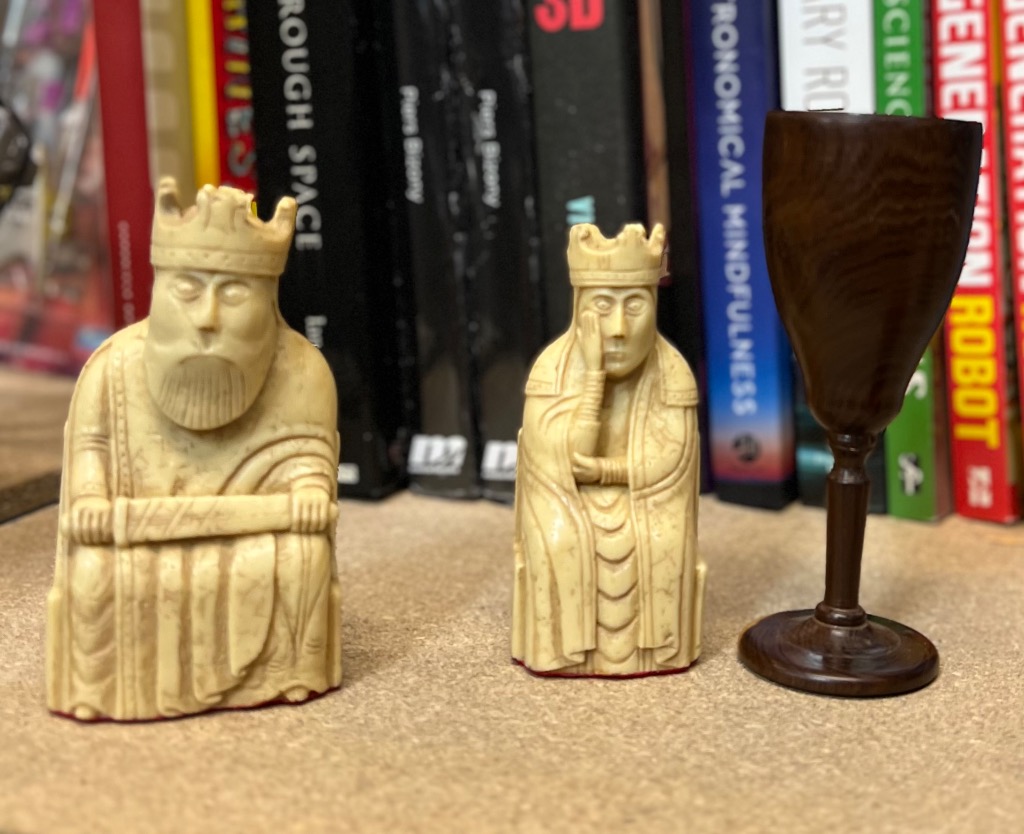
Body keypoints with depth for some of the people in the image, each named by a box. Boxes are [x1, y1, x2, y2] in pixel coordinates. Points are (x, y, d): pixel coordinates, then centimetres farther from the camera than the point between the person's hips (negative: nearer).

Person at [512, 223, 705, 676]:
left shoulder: (671, 371, -15)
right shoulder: (553, 369, -18)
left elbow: (670, 461, -15)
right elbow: (563, 460, -25)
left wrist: (605, 470, -26)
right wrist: (594, 374, -31)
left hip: (643, 501, 1)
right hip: (569, 503, 0)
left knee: (659, 543, -26)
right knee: (560, 540, -27)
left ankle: (649, 635, -2)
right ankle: (570, 639, -6)